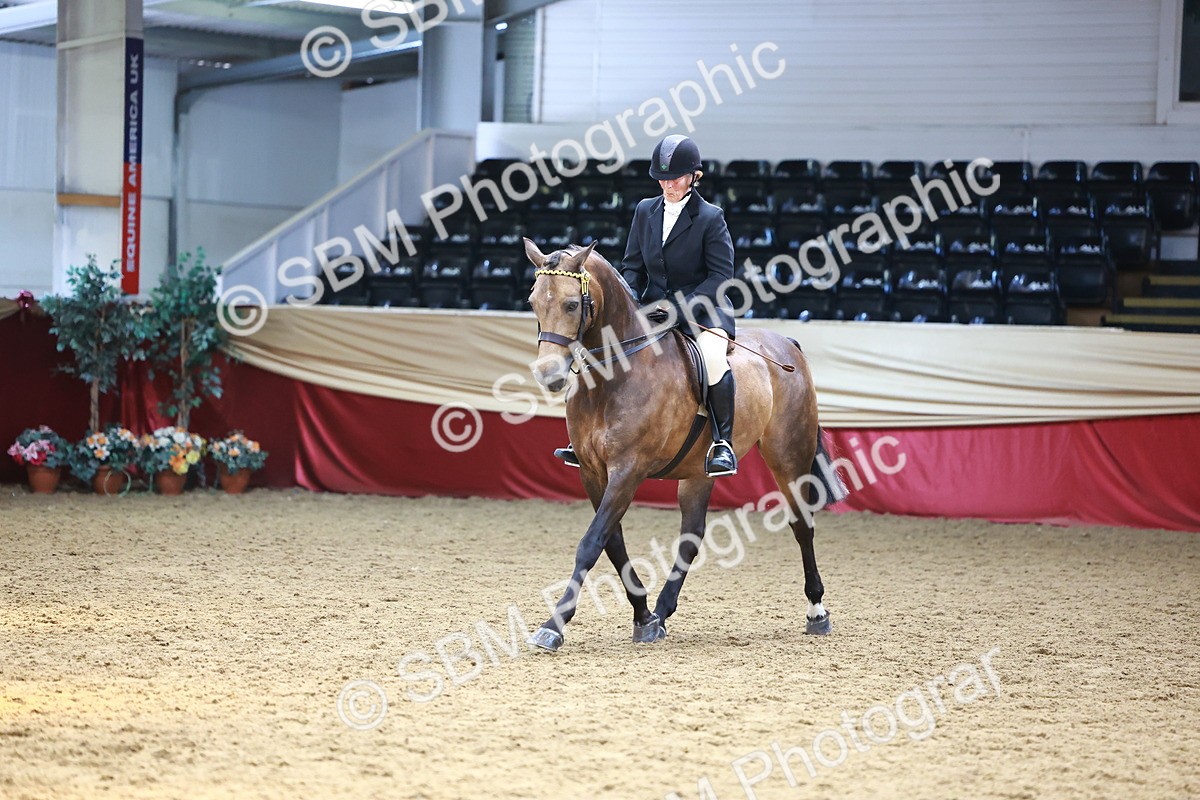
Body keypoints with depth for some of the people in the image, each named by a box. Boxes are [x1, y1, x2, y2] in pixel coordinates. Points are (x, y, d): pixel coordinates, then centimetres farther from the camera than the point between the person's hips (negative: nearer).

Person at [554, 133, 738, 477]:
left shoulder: (710, 218, -9)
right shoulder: (645, 211, 7)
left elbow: (721, 275, -12)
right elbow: (632, 267, 13)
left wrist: (681, 308, -22)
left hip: (702, 310, -5)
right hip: (654, 308, 6)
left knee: (712, 358, -35)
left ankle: (724, 444, -23)